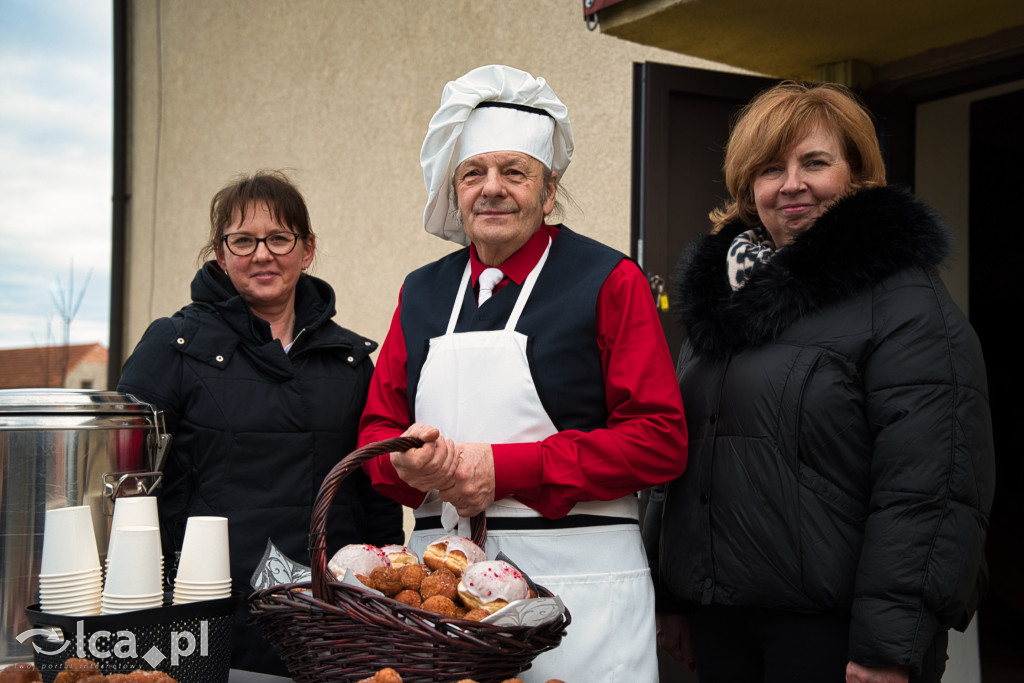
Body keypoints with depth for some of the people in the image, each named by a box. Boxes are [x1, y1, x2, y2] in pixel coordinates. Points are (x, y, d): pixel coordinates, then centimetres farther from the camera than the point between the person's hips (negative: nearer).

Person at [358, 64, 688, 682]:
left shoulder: (609, 281, -3)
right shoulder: (422, 293, 12)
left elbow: (661, 440, -10)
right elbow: (378, 425, 16)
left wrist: (504, 468, -16)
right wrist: (408, 462, -10)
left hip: (577, 580, -4)